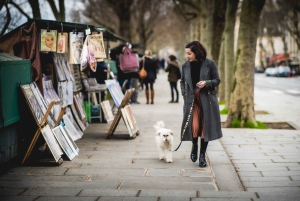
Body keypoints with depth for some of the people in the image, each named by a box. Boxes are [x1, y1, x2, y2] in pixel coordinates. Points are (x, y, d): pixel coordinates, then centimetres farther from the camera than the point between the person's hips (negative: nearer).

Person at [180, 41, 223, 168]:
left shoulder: (209, 64, -6)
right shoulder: (186, 66, 5)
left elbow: (217, 80, 0)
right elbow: (182, 81, 17)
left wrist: (206, 83, -18)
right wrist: (184, 93, 1)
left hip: (207, 100, -1)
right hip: (192, 100, 2)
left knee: (205, 127, 2)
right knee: (194, 126, -9)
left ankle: (202, 156, 16)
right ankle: (194, 146, 23)